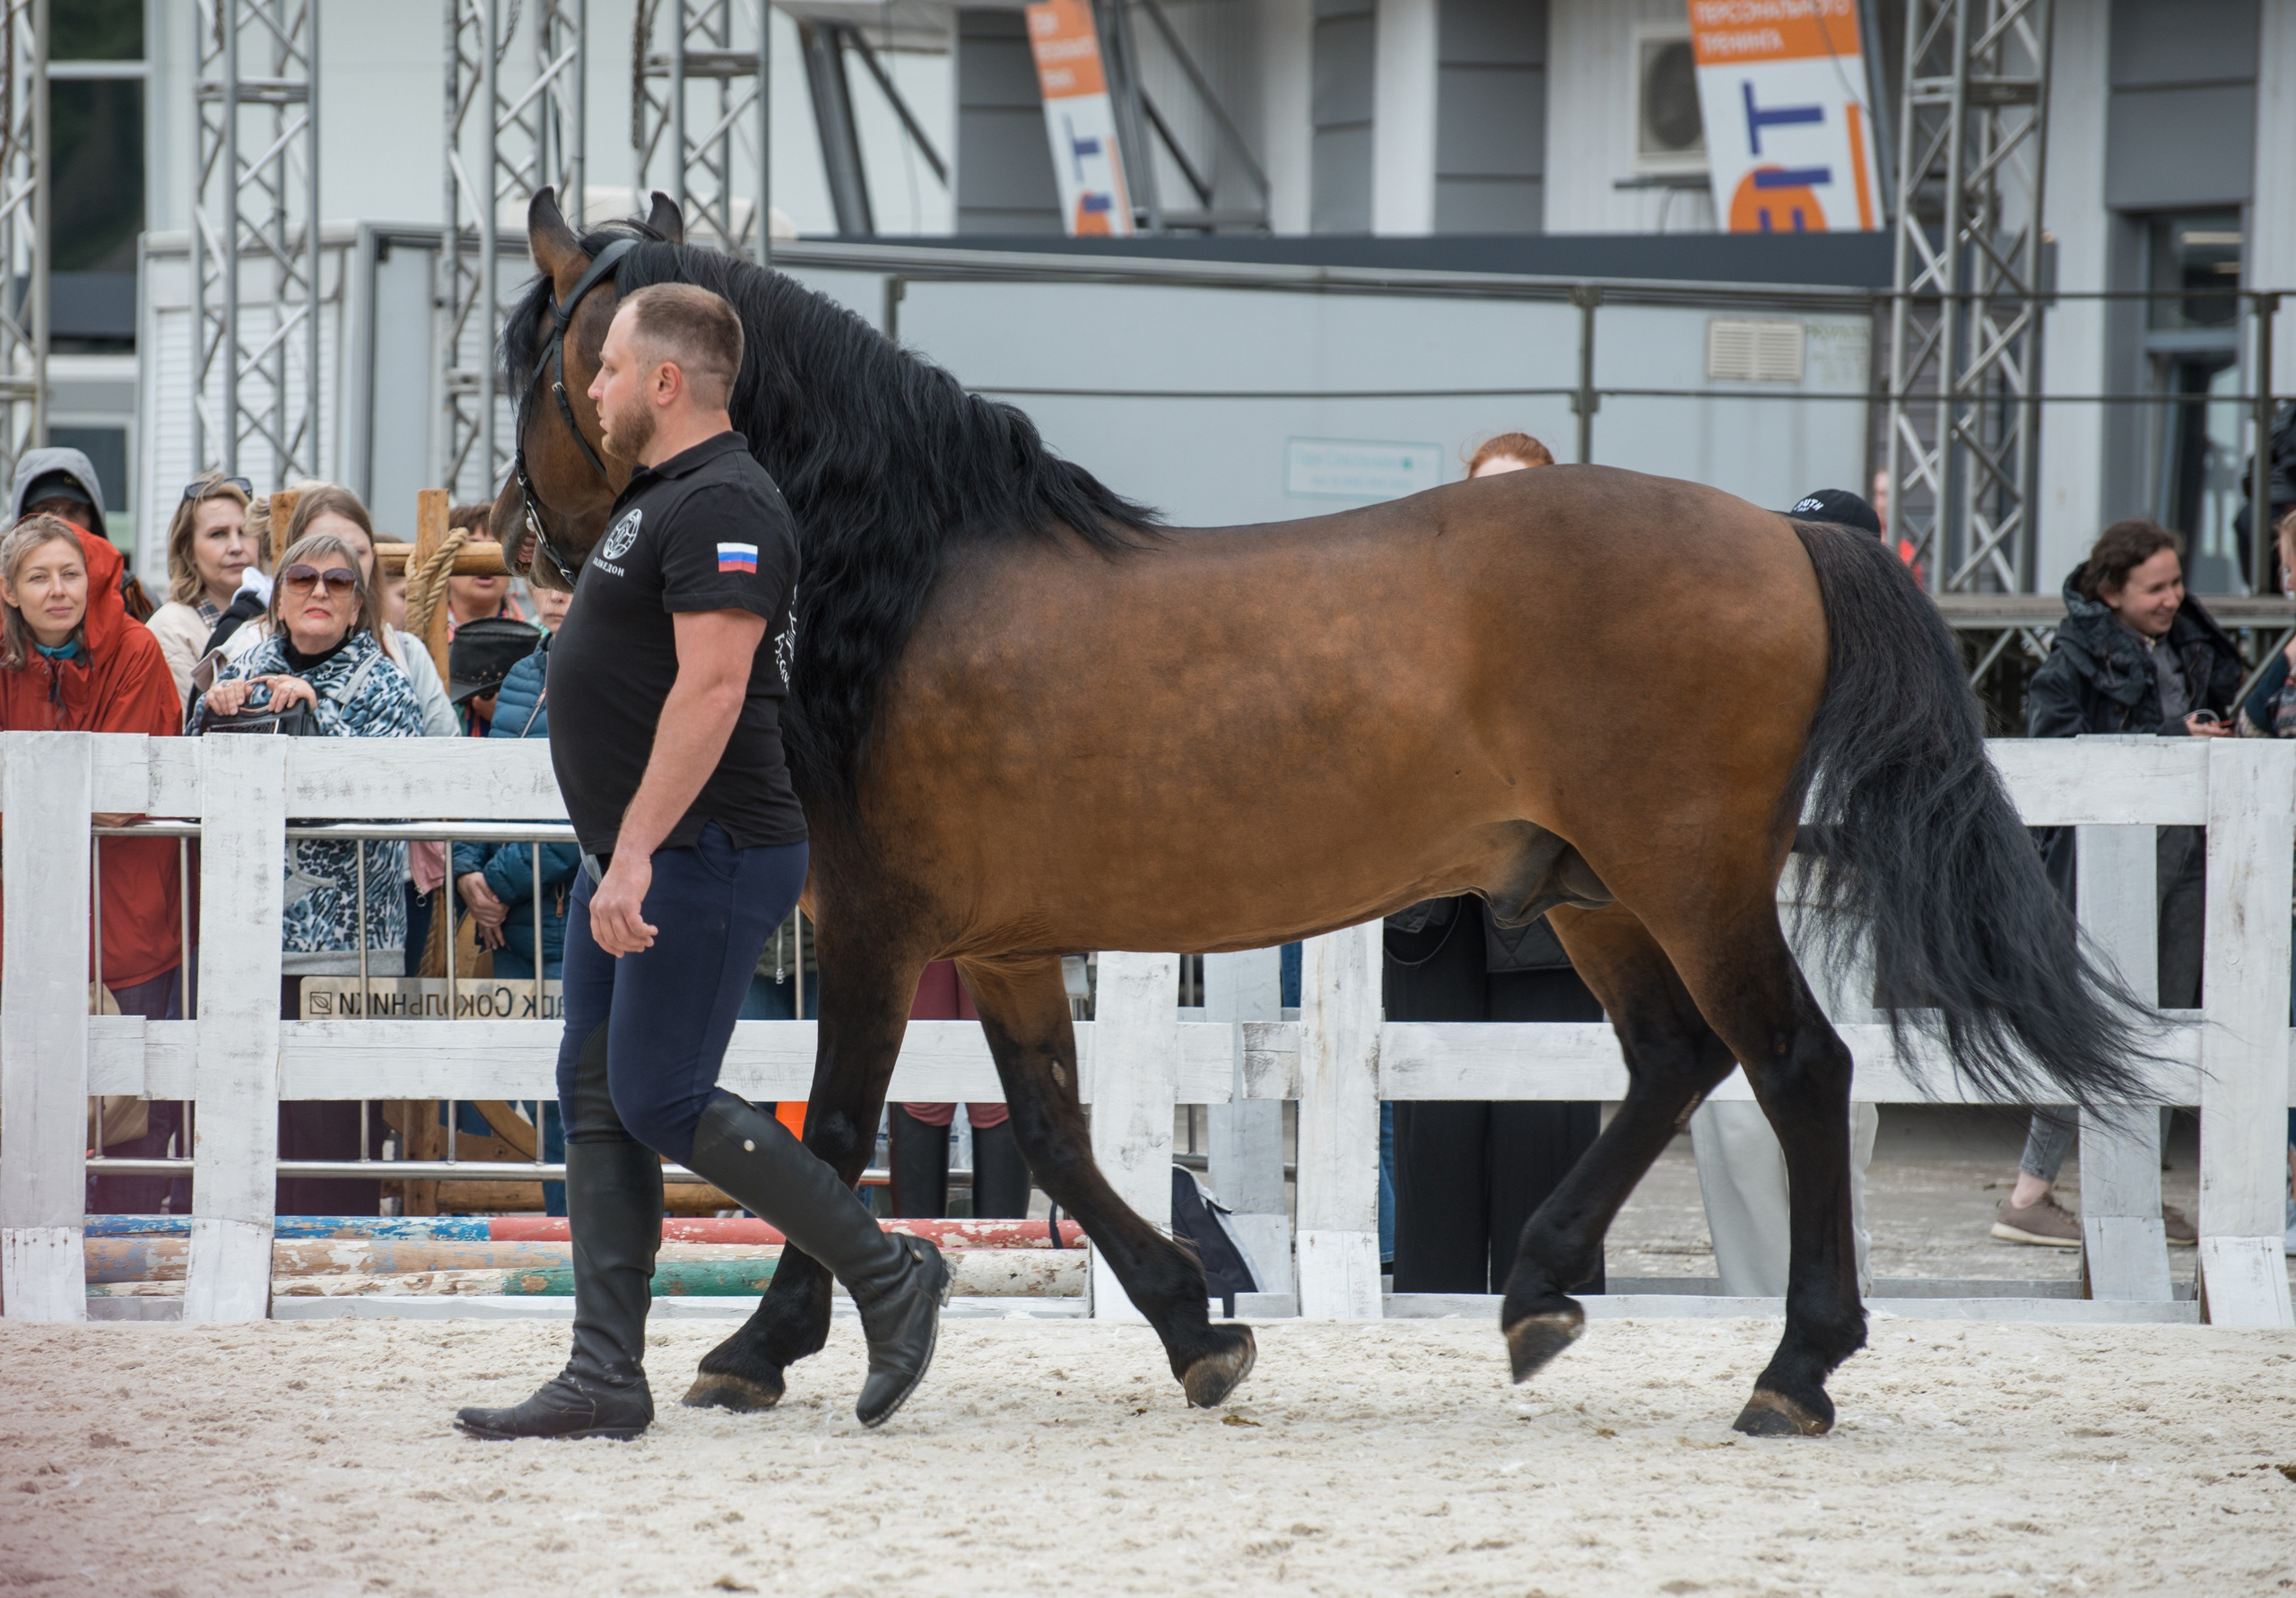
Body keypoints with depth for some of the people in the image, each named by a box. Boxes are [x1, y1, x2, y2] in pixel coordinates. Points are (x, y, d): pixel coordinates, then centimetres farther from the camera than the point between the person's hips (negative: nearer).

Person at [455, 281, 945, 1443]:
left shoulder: (719, 507, -17)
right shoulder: (658, 498, 17)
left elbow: (710, 689, -26)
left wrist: (637, 853, -30)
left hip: (706, 859, -11)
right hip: (633, 864, 11)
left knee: (661, 1101, -11)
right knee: (598, 1101, 7)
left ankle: (888, 1276, 0)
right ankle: (605, 1379, 7)